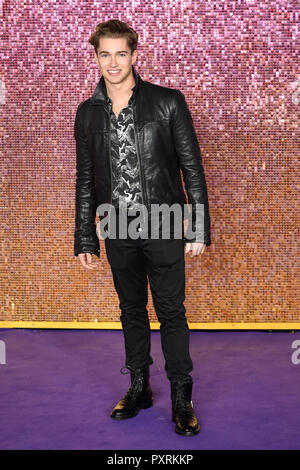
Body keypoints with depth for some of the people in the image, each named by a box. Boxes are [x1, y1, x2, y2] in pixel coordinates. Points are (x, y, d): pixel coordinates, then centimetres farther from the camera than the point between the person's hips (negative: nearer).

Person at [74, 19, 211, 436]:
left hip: (163, 228, -3)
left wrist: (199, 230, -7)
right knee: (132, 311, 14)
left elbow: (192, 168, -3)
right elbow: (85, 181, 10)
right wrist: (85, 239, 8)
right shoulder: (88, 113, 7)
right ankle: (139, 388, 28)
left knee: (171, 313, 1)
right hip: (118, 231, 3)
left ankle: (181, 399, 14)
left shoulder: (168, 102, -4)